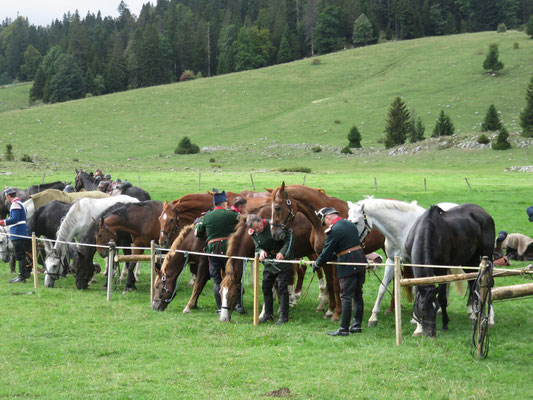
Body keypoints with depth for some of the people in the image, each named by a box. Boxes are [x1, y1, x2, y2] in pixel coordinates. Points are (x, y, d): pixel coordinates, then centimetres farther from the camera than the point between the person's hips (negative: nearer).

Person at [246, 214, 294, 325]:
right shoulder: (254, 234, -1)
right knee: (266, 287, 8)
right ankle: (268, 314, 21)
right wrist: (261, 251, -21)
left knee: (282, 287, -9)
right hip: (269, 263, 6)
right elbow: (257, 247, 3)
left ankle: (284, 316, -5)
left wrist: (282, 252, -26)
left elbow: (288, 238, -15)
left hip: (283, 260, -6)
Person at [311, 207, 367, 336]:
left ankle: (344, 329, -1)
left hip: (348, 266, -8)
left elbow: (327, 252, -10)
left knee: (346, 298, -4)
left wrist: (317, 264, 7)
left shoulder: (333, 230, -12)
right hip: (361, 262, 8)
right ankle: (357, 325, 20)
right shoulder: (351, 224, 14)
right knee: (358, 296, 15)